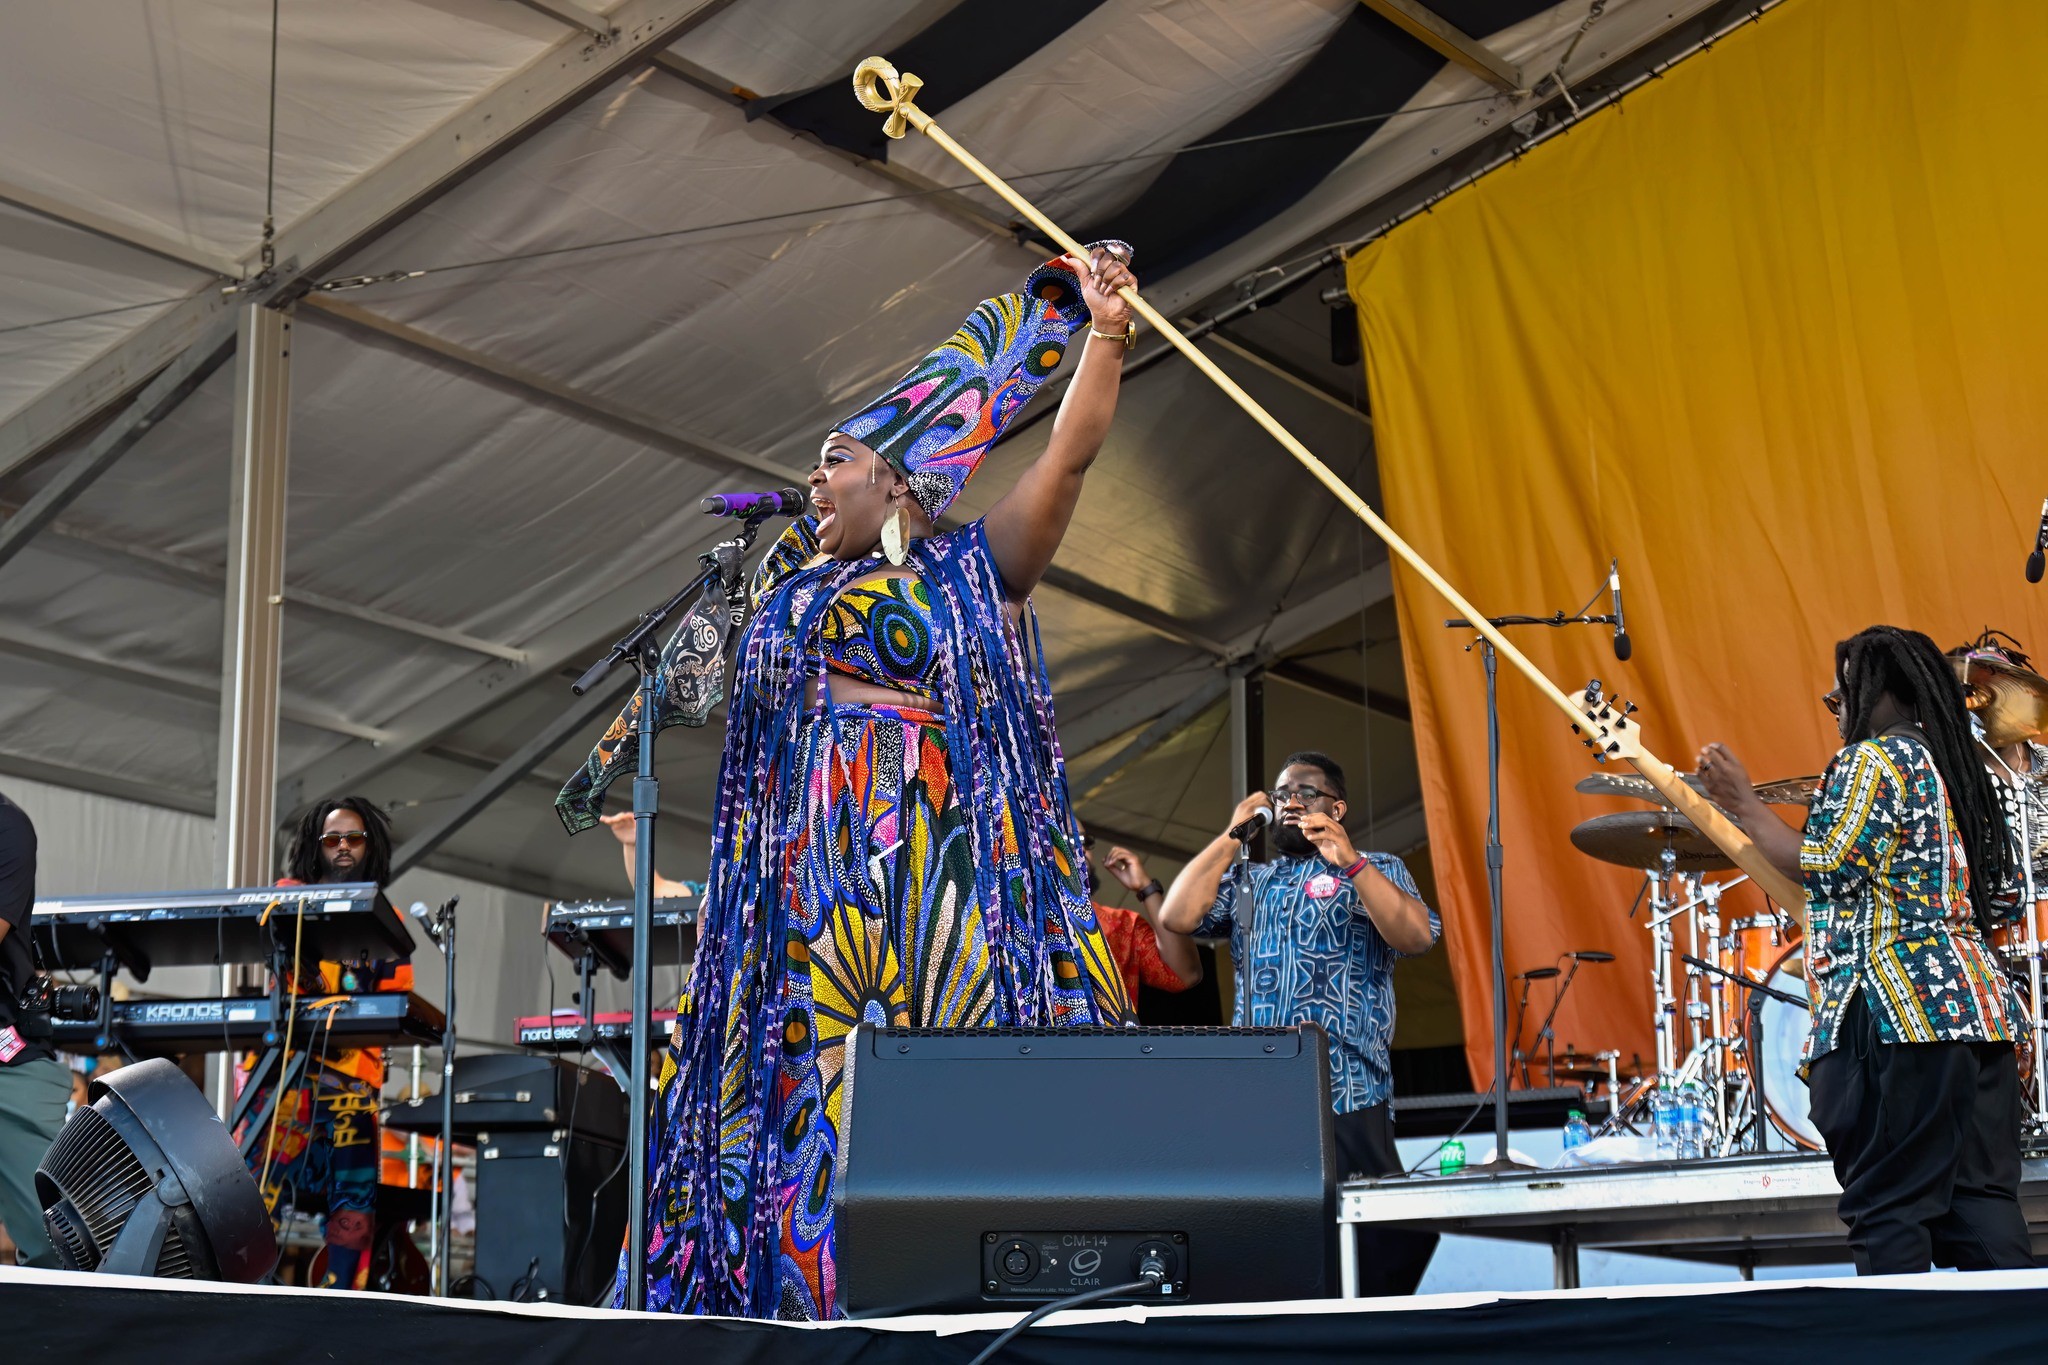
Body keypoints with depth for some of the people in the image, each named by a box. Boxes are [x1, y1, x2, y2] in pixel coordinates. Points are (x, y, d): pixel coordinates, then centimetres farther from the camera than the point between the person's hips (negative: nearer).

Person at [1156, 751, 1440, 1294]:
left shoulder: (1375, 871, 11)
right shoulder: (1246, 879, 23)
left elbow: (1418, 937, -8)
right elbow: (1176, 917, 6)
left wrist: (1350, 862, -17)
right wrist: (1232, 836, 8)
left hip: (1346, 1097, -4)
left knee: (1397, 1231, -11)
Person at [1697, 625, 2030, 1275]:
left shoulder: (1872, 760, -5)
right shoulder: (1952, 765, 22)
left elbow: (1829, 869, -12)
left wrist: (1745, 806, -4)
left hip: (1902, 1008, -9)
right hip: (1979, 1000, 9)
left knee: (1889, 1209, -9)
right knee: (1982, 1203, 5)